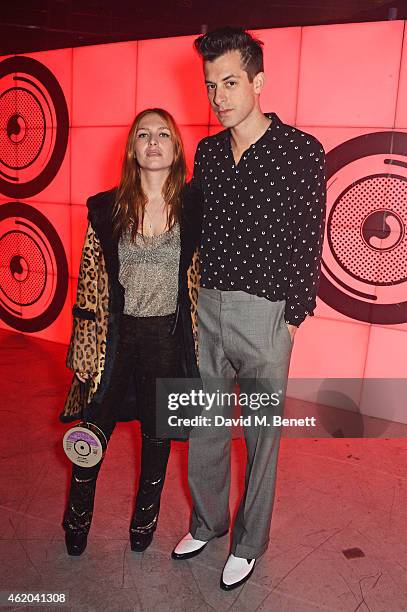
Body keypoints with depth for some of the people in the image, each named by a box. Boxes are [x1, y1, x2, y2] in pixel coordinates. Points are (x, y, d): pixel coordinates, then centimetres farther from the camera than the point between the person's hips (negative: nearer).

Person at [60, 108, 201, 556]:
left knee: (157, 433, 16)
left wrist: (199, 344, 0)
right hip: (115, 335, 0)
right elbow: (90, 280, 0)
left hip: (167, 337, 0)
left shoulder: (193, 206, -3)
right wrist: (84, 346, -2)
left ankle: (145, 519, 41)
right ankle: (77, 520, 39)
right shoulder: (107, 208, -2)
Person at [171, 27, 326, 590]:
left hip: (264, 312, -5)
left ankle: (249, 543, 32)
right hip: (206, 307, 5)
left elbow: (307, 242, -6)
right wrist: (189, 299, 8)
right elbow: (194, 230, 12)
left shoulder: (301, 151, -7)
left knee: (262, 433, 10)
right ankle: (207, 522, 40)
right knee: (203, 427, 16)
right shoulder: (207, 151, 9)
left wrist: (293, 317, -7)